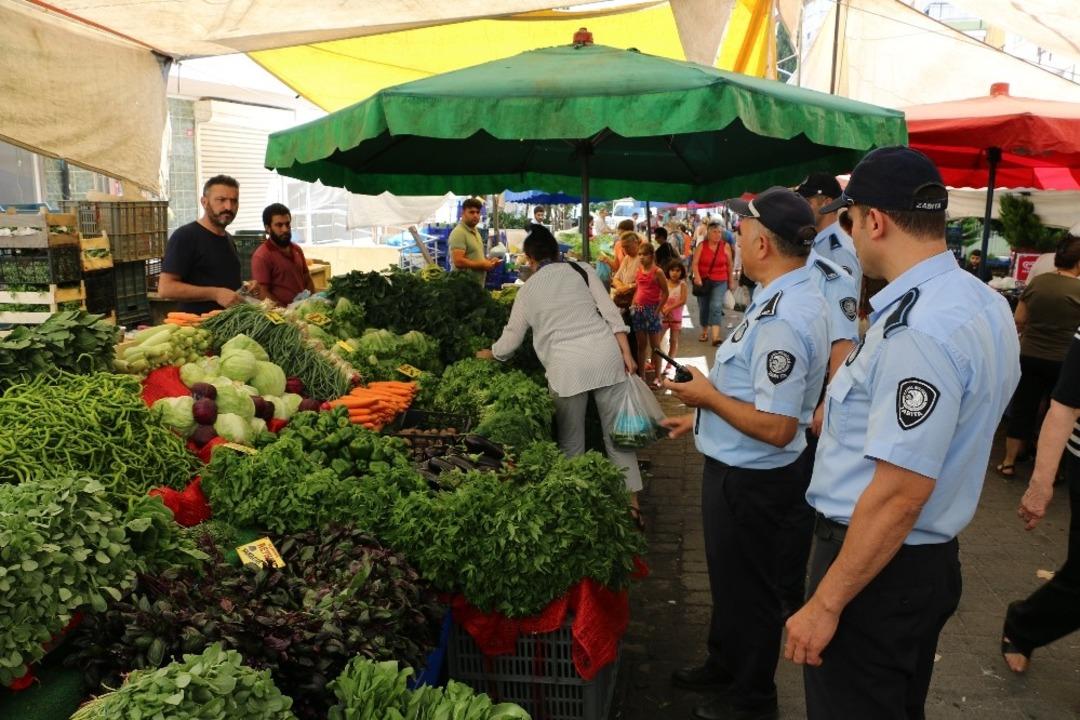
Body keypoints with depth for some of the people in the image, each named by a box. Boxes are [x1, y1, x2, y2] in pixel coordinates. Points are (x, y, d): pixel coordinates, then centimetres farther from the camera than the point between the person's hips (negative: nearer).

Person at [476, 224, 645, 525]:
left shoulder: (528, 289, 12)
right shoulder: (582, 270, 12)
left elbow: (511, 340, 19)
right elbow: (611, 313, 2)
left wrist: (490, 353, 38)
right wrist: (627, 354, 3)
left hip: (567, 367, -2)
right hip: (605, 356, 2)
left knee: (572, 443, 11)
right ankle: (632, 503, 13)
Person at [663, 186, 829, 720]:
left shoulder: (782, 319, -30)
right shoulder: (794, 296, 3)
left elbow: (776, 428, -32)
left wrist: (709, 396, -19)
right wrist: (704, 417, 18)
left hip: (748, 478, -10)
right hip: (739, 468, 10)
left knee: (748, 589, 11)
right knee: (730, 576, 27)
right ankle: (724, 663, 49)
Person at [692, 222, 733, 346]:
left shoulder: (725, 246, -2)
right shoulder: (701, 246, -2)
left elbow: (729, 265, 7)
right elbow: (695, 263, -9)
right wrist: (697, 277, -25)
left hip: (720, 282, -1)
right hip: (703, 281, 2)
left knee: (716, 307, -16)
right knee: (703, 308, 12)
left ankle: (715, 336, -22)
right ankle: (704, 332, 31)